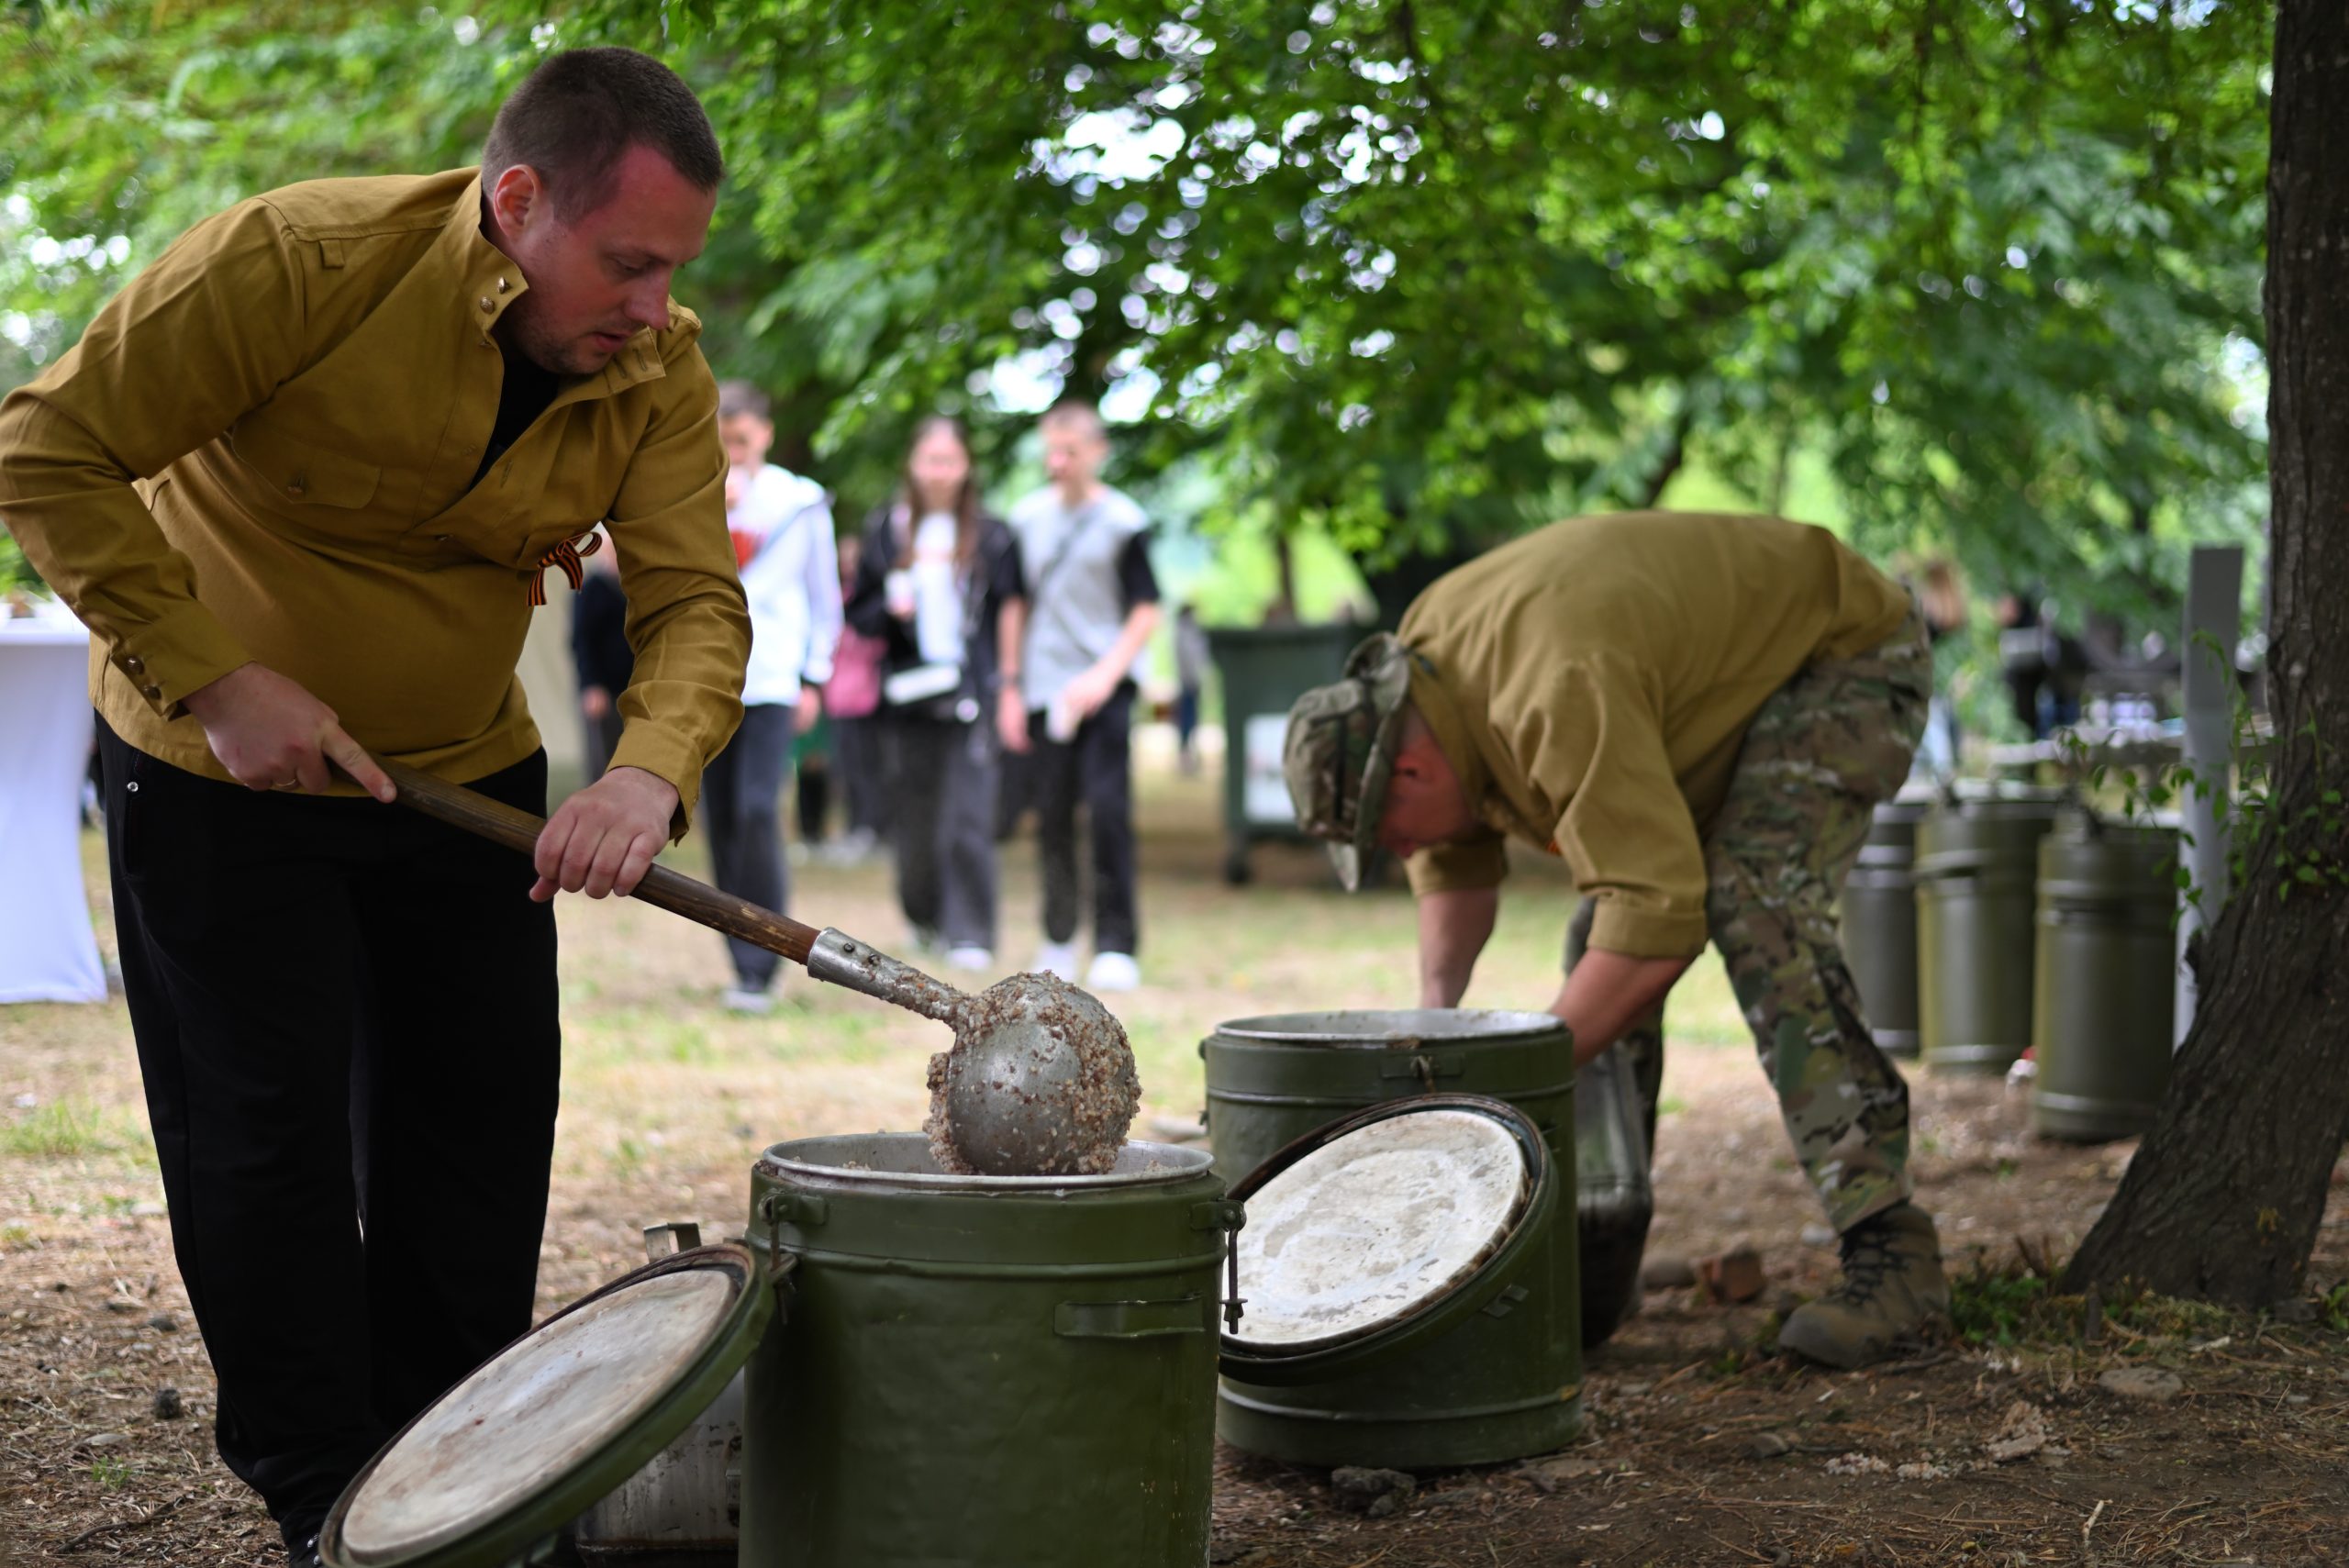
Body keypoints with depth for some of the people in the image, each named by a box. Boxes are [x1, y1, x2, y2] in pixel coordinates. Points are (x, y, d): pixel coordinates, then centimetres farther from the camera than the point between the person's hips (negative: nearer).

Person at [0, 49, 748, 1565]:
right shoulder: (297, 261, -28)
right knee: (268, 1136, -1)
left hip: (464, 772, 5)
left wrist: (650, 768, -40)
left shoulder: (658, 371, -13)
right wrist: (214, 678, -27)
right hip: (220, 776, -4)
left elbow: (695, 598, -19)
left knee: (481, 1144, 8)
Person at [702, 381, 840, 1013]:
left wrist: (814, 677, 6)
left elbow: (824, 597, 12)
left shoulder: (801, 501, 7)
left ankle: (760, 969, -13)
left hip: (771, 680, -3)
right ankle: (743, 963, 12)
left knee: (757, 813, -17)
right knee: (722, 823, 3)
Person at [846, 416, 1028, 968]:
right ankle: (923, 917, 31)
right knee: (914, 817, 8)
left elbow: (1011, 611, 2)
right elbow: (858, 612, 11)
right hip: (910, 690, 2)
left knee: (968, 818, -10)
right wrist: (890, 608, -11)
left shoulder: (990, 535, 2)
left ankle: (970, 934, -6)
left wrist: (1011, 689, -3)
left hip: (972, 689, -2)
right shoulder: (886, 529, 7)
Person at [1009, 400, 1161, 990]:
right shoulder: (1027, 517, 9)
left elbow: (1146, 611, -3)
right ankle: (1058, 941, 19)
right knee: (1052, 816, 6)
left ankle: (1116, 947, -8)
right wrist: (1011, 686, 11)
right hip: (1045, 689, 4)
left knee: (1108, 809, -12)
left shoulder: (1123, 521, -3)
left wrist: (1105, 674, -15)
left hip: (1104, 687, -4)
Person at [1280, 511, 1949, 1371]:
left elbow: (1660, 921, -42)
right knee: (1603, 930, 4)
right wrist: (1436, 1012, -8)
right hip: (1727, 676, 9)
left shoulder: (1559, 697, -39)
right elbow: (1456, 860, 6)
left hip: (1845, 654, -9)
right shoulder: (1419, 669, -9)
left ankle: (1890, 1255, -27)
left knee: (1757, 910, -27)